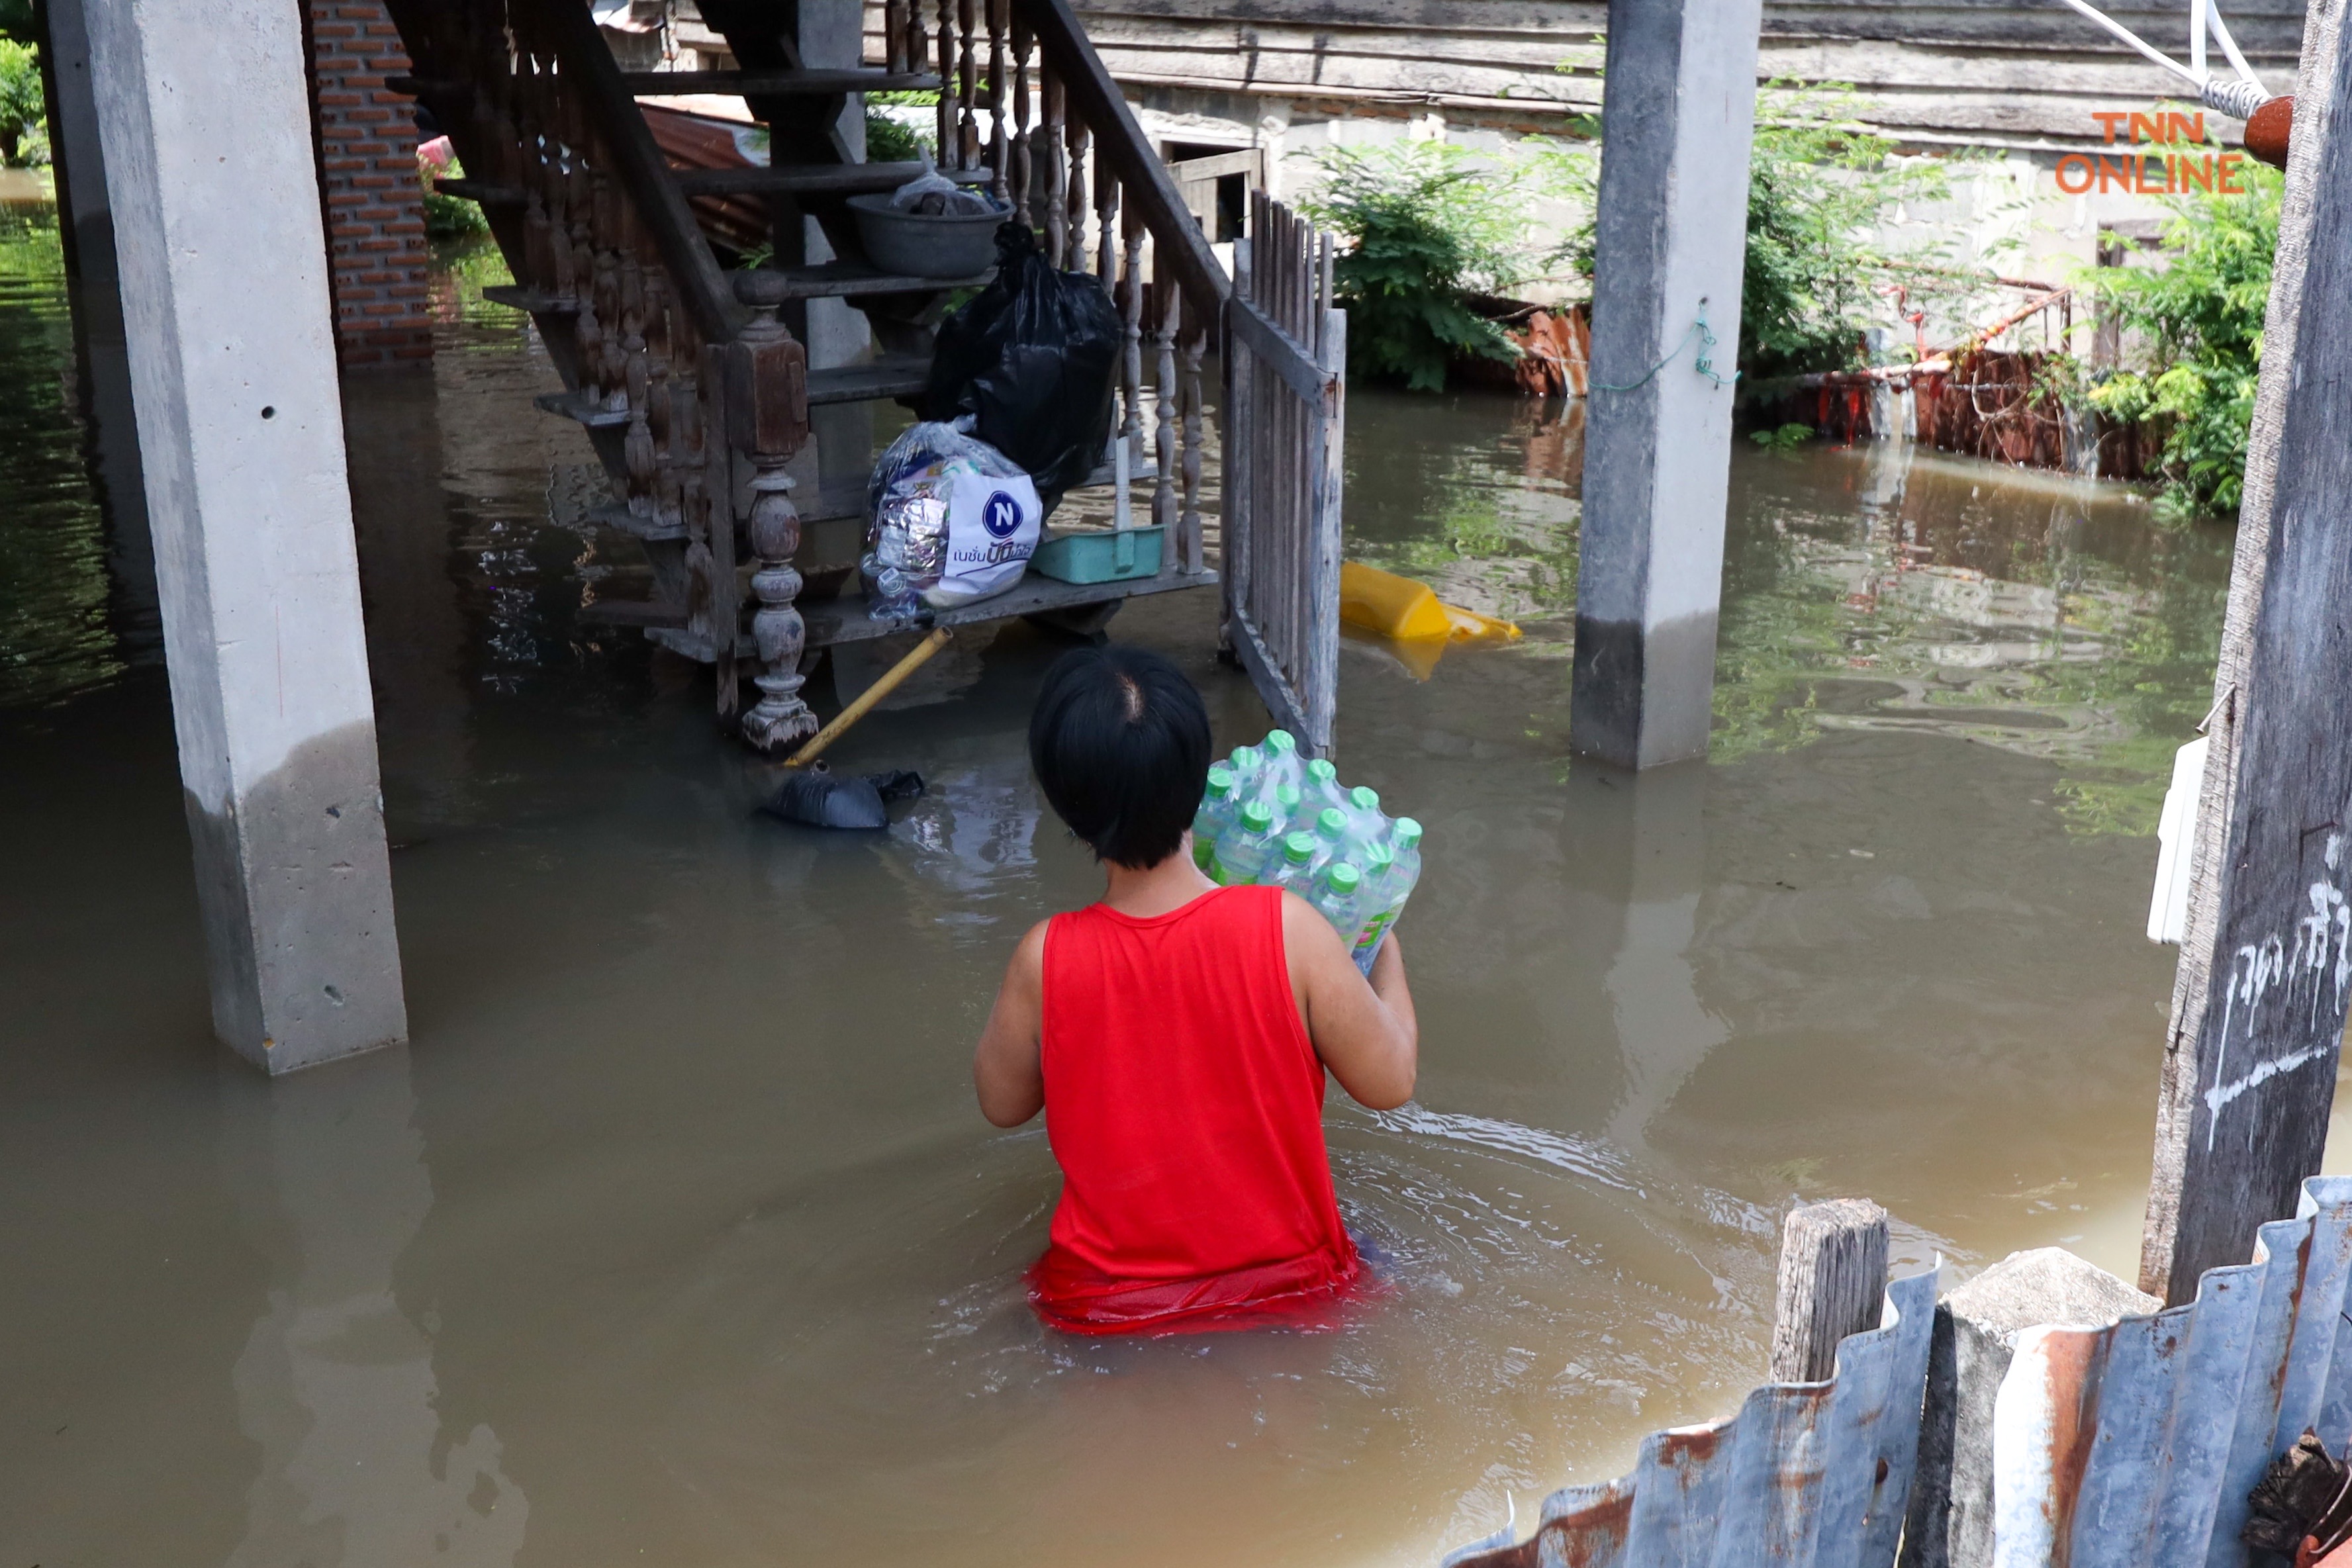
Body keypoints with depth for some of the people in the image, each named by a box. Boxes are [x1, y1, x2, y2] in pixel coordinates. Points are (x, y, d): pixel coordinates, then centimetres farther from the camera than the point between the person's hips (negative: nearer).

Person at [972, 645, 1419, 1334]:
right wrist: (1386, 958, 9)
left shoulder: (1045, 960, -20)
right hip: (1286, 1288, 0)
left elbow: (1003, 1103, 0)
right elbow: (1390, 1083, -8)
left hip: (1108, 1309, 0)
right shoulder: (1289, 929, -23)